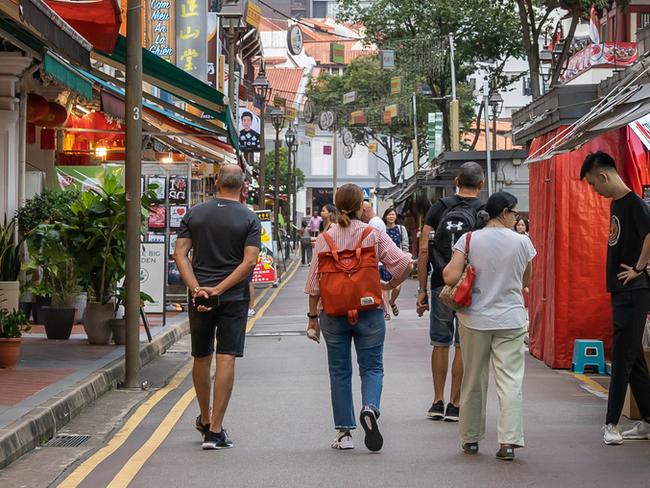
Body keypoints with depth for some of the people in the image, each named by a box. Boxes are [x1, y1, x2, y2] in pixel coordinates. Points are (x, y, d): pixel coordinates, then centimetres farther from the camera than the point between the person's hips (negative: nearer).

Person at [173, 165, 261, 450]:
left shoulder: (195, 214, 4)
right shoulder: (250, 219, -3)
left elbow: (180, 253, -5)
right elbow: (249, 261, -14)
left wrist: (197, 288, -11)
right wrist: (219, 289, -14)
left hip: (199, 296, 3)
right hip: (234, 298, -3)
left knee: (201, 358, 16)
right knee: (226, 360, -3)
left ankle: (205, 420, 32)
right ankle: (215, 430, -7)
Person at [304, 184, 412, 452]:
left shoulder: (325, 238, 1)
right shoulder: (374, 235, -4)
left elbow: (314, 282, 2)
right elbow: (403, 263, -12)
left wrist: (313, 316, 9)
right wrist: (391, 285, 6)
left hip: (333, 313, 2)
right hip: (369, 311, -1)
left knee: (339, 372, 10)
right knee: (372, 367, 8)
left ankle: (344, 432, 10)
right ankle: (370, 408, -21)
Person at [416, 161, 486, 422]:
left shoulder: (438, 208, 3)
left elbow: (424, 250, 0)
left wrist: (422, 290, 5)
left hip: (441, 285, 2)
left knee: (440, 343, 13)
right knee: (463, 346, 5)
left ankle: (437, 402, 16)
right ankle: (455, 405, 7)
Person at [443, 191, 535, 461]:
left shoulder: (469, 239, -7)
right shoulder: (522, 241, -4)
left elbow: (450, 277, -14)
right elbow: (525, 281, 7)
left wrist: (447, 267, 6)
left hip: (475, 319, 1)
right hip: (510, 319, -1)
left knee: (473, 382, 13)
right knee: (510, 382, 1)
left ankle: (470, 439, 23)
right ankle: (509, 440, -8)